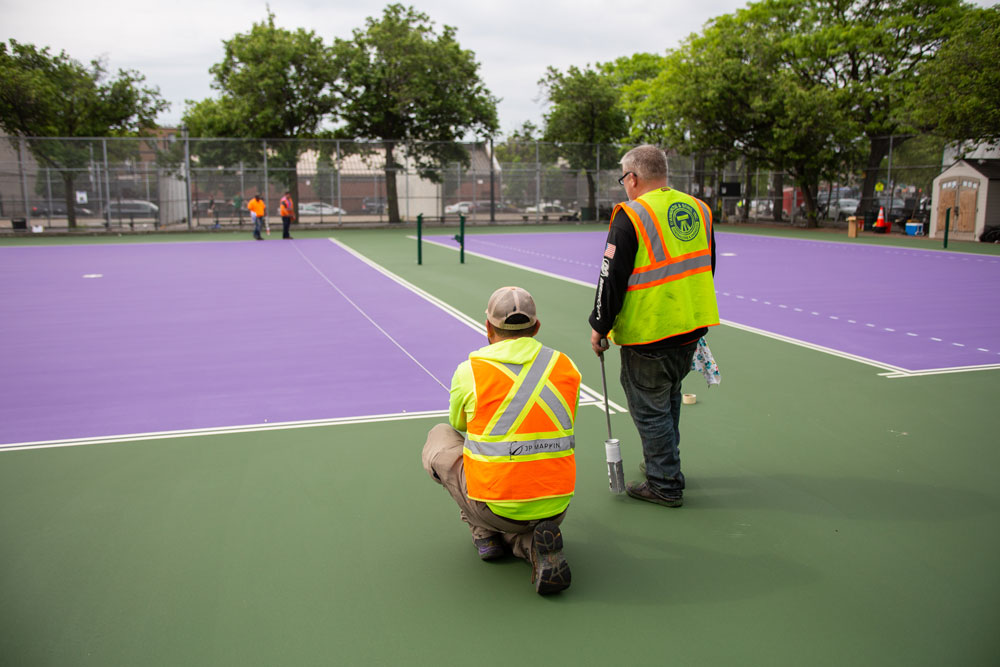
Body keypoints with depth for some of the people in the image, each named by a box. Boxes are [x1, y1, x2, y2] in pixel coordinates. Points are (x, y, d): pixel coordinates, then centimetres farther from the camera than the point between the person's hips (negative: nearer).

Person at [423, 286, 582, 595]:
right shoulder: (568, 367, 2)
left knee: (440, 437, 23)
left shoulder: (469, 372, -7)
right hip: (555, 505, 4)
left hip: (493, 506, -3)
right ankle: (528, 543, 3)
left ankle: (485, 533, 18)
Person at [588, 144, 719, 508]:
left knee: (649, 409, 5)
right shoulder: (698, 209, 7)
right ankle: (662, 463, 39)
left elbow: (612, 278, -14)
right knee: (668, 398, 24)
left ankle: (665, 485, 14)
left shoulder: (630, 216, -15)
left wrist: (599, 326, -3)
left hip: (648, 334, -8)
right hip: (691, 328, 8)